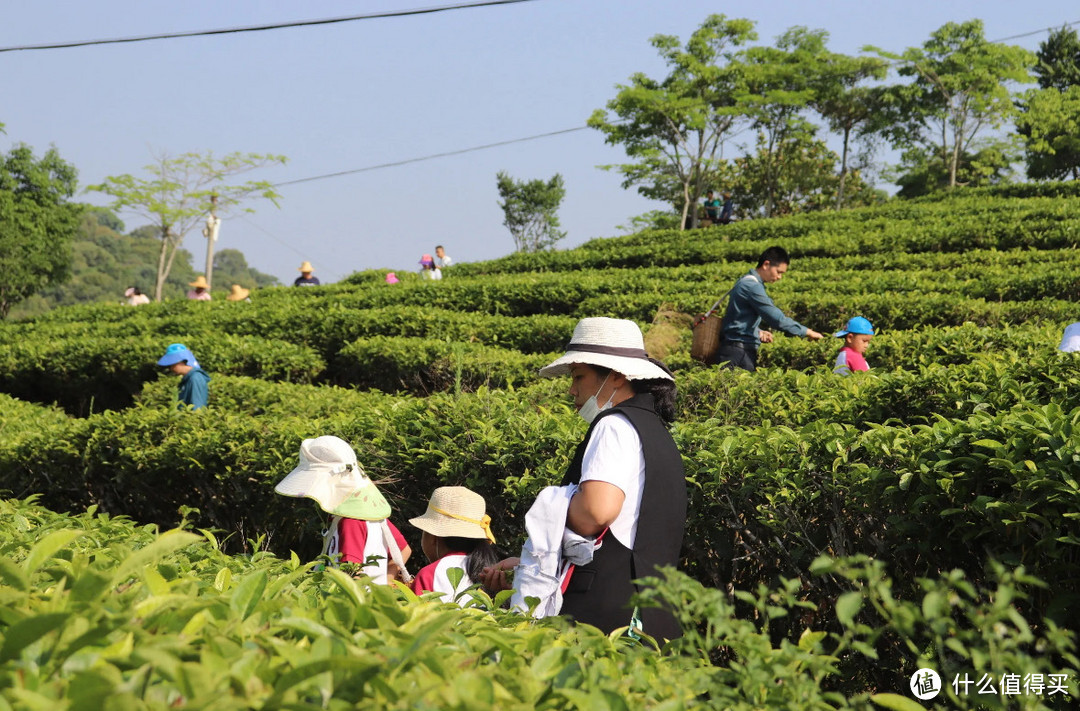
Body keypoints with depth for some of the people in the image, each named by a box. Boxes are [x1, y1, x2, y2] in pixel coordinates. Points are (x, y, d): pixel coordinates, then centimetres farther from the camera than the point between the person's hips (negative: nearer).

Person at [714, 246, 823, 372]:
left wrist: (758, 332, 9)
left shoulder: (746, 282, 16)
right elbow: (777, 319, -20)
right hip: (739, 351, -10)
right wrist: (807, 332, -11)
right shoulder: (752, 286, -16)